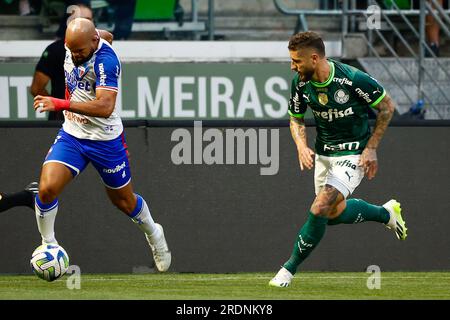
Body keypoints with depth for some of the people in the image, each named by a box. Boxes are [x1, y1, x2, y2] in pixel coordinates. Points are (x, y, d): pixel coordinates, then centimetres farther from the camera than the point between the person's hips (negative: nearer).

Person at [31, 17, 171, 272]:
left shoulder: (105, 59, -28)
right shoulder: (71, 46, -6)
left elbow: (105, 107, -40)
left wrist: (61, 104, -45)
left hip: (105, 140, -5)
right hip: (72, 134, 5)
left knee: (124, 200, 15)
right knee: (47, 188, -17)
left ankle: (154, 235, 45)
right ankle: (48, 245, 4)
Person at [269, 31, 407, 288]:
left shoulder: (353, 79, -25)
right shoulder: (301, 83, -9)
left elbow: (387, 107, -11)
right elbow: (296, 119, 8)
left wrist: (371, 148, -12)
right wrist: (302, 146, -13)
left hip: (353, 155, -7)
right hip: (323, 153, 7)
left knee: (319, 210, -19)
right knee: (334, 212, 16)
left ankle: (290, 269, -5)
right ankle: (386, 213, 40)